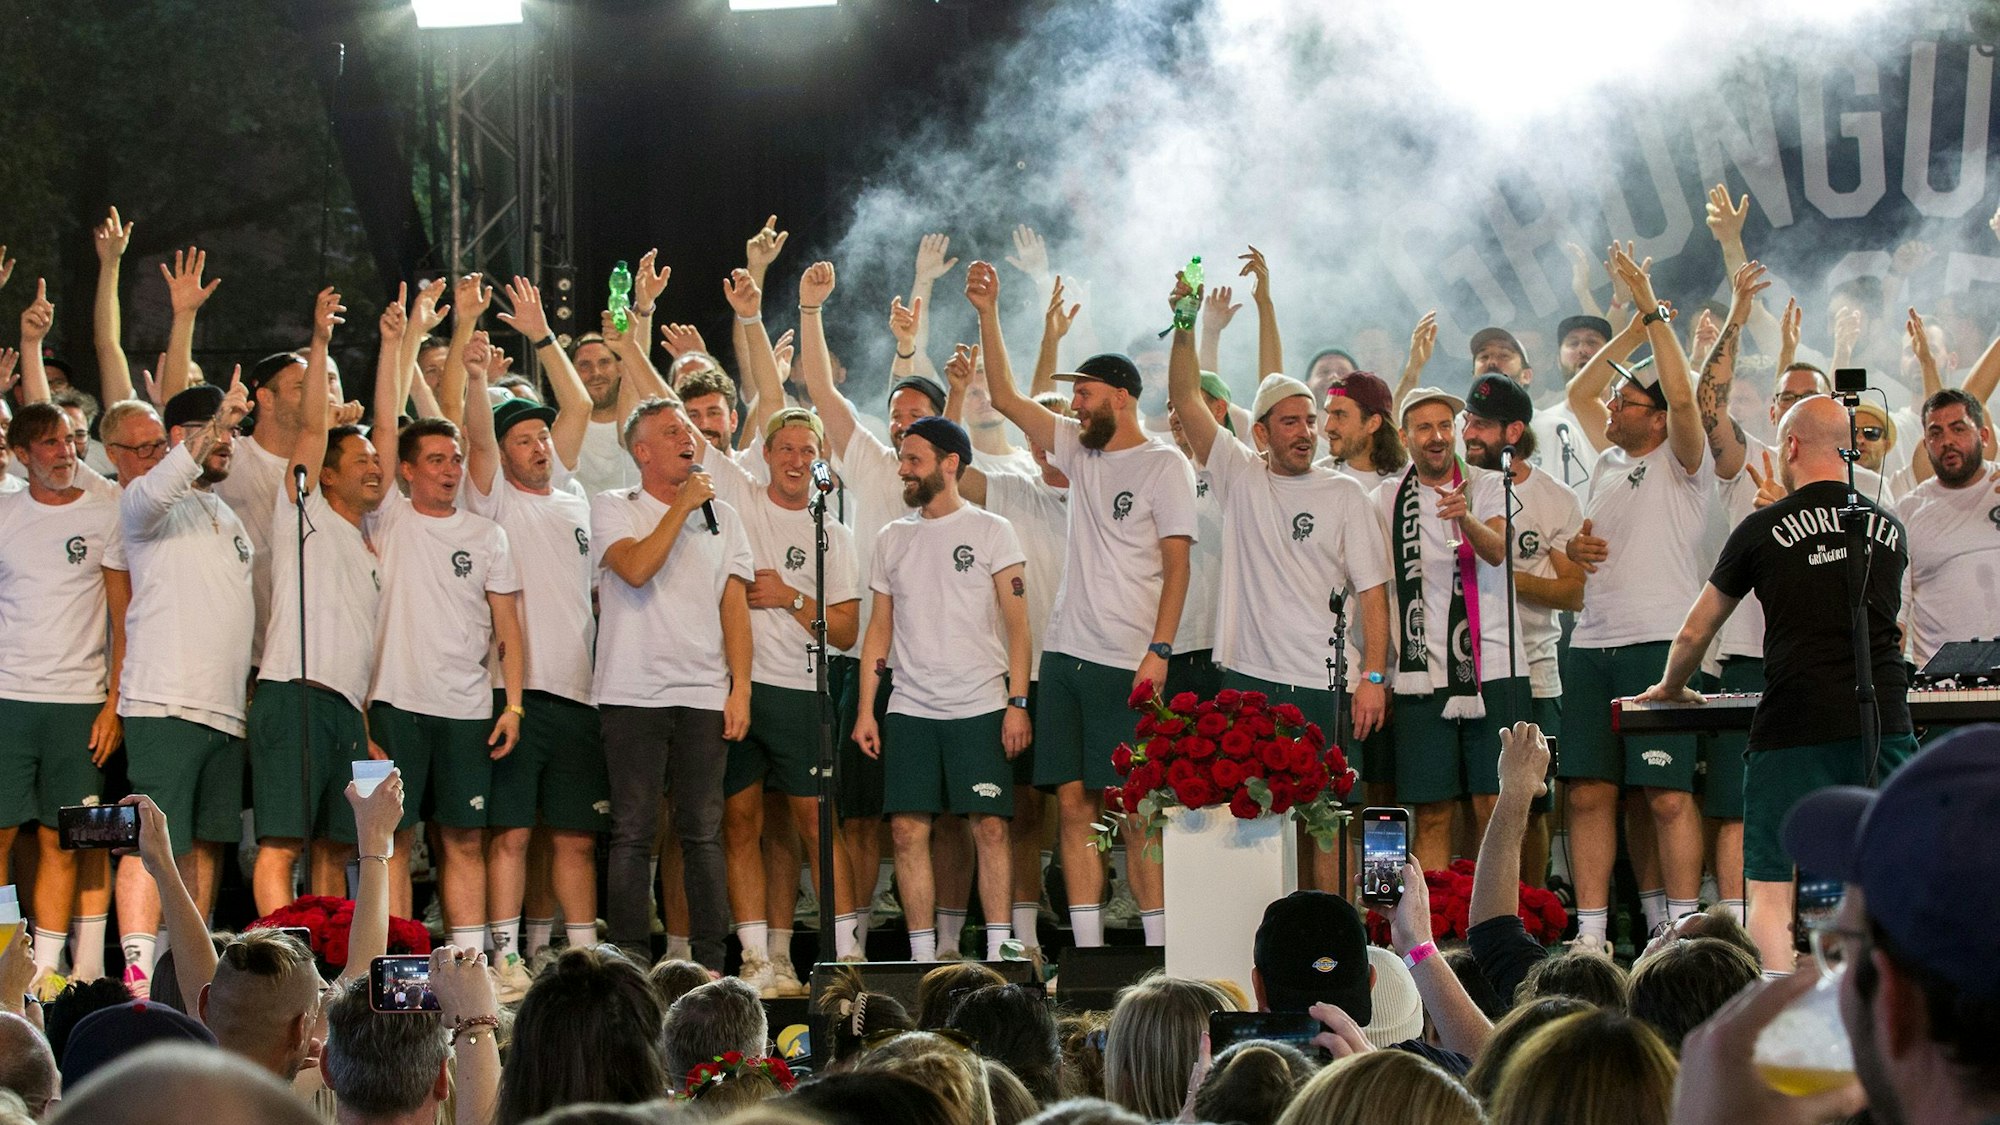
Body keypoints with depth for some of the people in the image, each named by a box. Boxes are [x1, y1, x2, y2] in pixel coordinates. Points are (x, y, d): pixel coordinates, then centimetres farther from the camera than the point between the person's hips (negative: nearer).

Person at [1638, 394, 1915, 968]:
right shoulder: (1890, 529, 14)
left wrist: (1671, 688, 34)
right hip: (1884, 722, 3)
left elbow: (1694, 634, 13)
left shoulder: (1764, 529, 3)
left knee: (1769, 891, -1)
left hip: (1796, 727, -3)